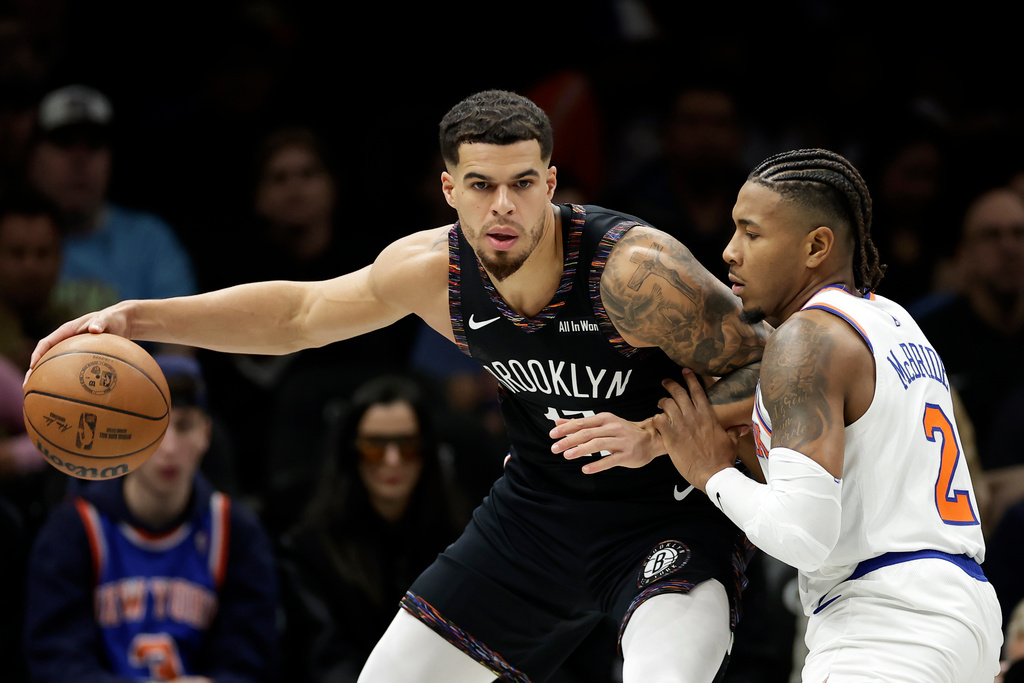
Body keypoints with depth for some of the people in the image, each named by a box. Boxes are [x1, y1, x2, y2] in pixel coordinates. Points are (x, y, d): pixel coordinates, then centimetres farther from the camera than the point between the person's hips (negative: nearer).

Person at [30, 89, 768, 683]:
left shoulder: (636, 270, -29)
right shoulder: (432, 268, -11)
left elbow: (768, 371, -20)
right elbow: (300, 313, 5)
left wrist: (657, 437, -36)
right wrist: (139, 319, -2)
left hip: (671, 516, -6)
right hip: (539, 504, 6)